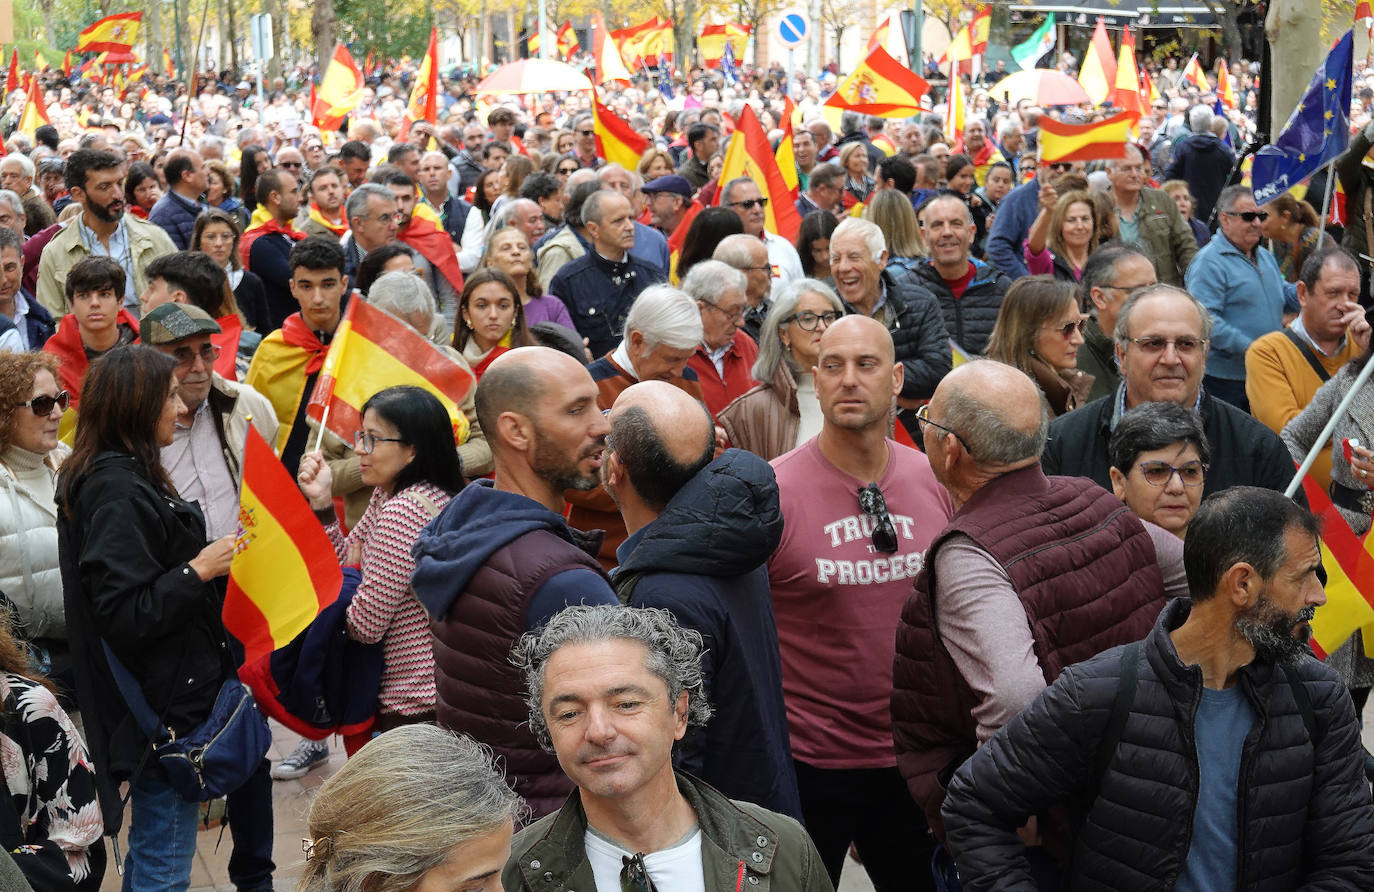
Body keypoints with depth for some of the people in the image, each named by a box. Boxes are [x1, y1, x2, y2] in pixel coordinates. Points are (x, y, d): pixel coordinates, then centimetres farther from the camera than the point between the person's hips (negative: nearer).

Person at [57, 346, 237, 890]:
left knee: (149, 845, 21)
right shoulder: (118, 494, -21)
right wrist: (198, 571, -21)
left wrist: (210, 557, 13)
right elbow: (124, 614, -25)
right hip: (165, 703, -11)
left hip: (161, 697, 11)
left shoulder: (125, 477, 11)